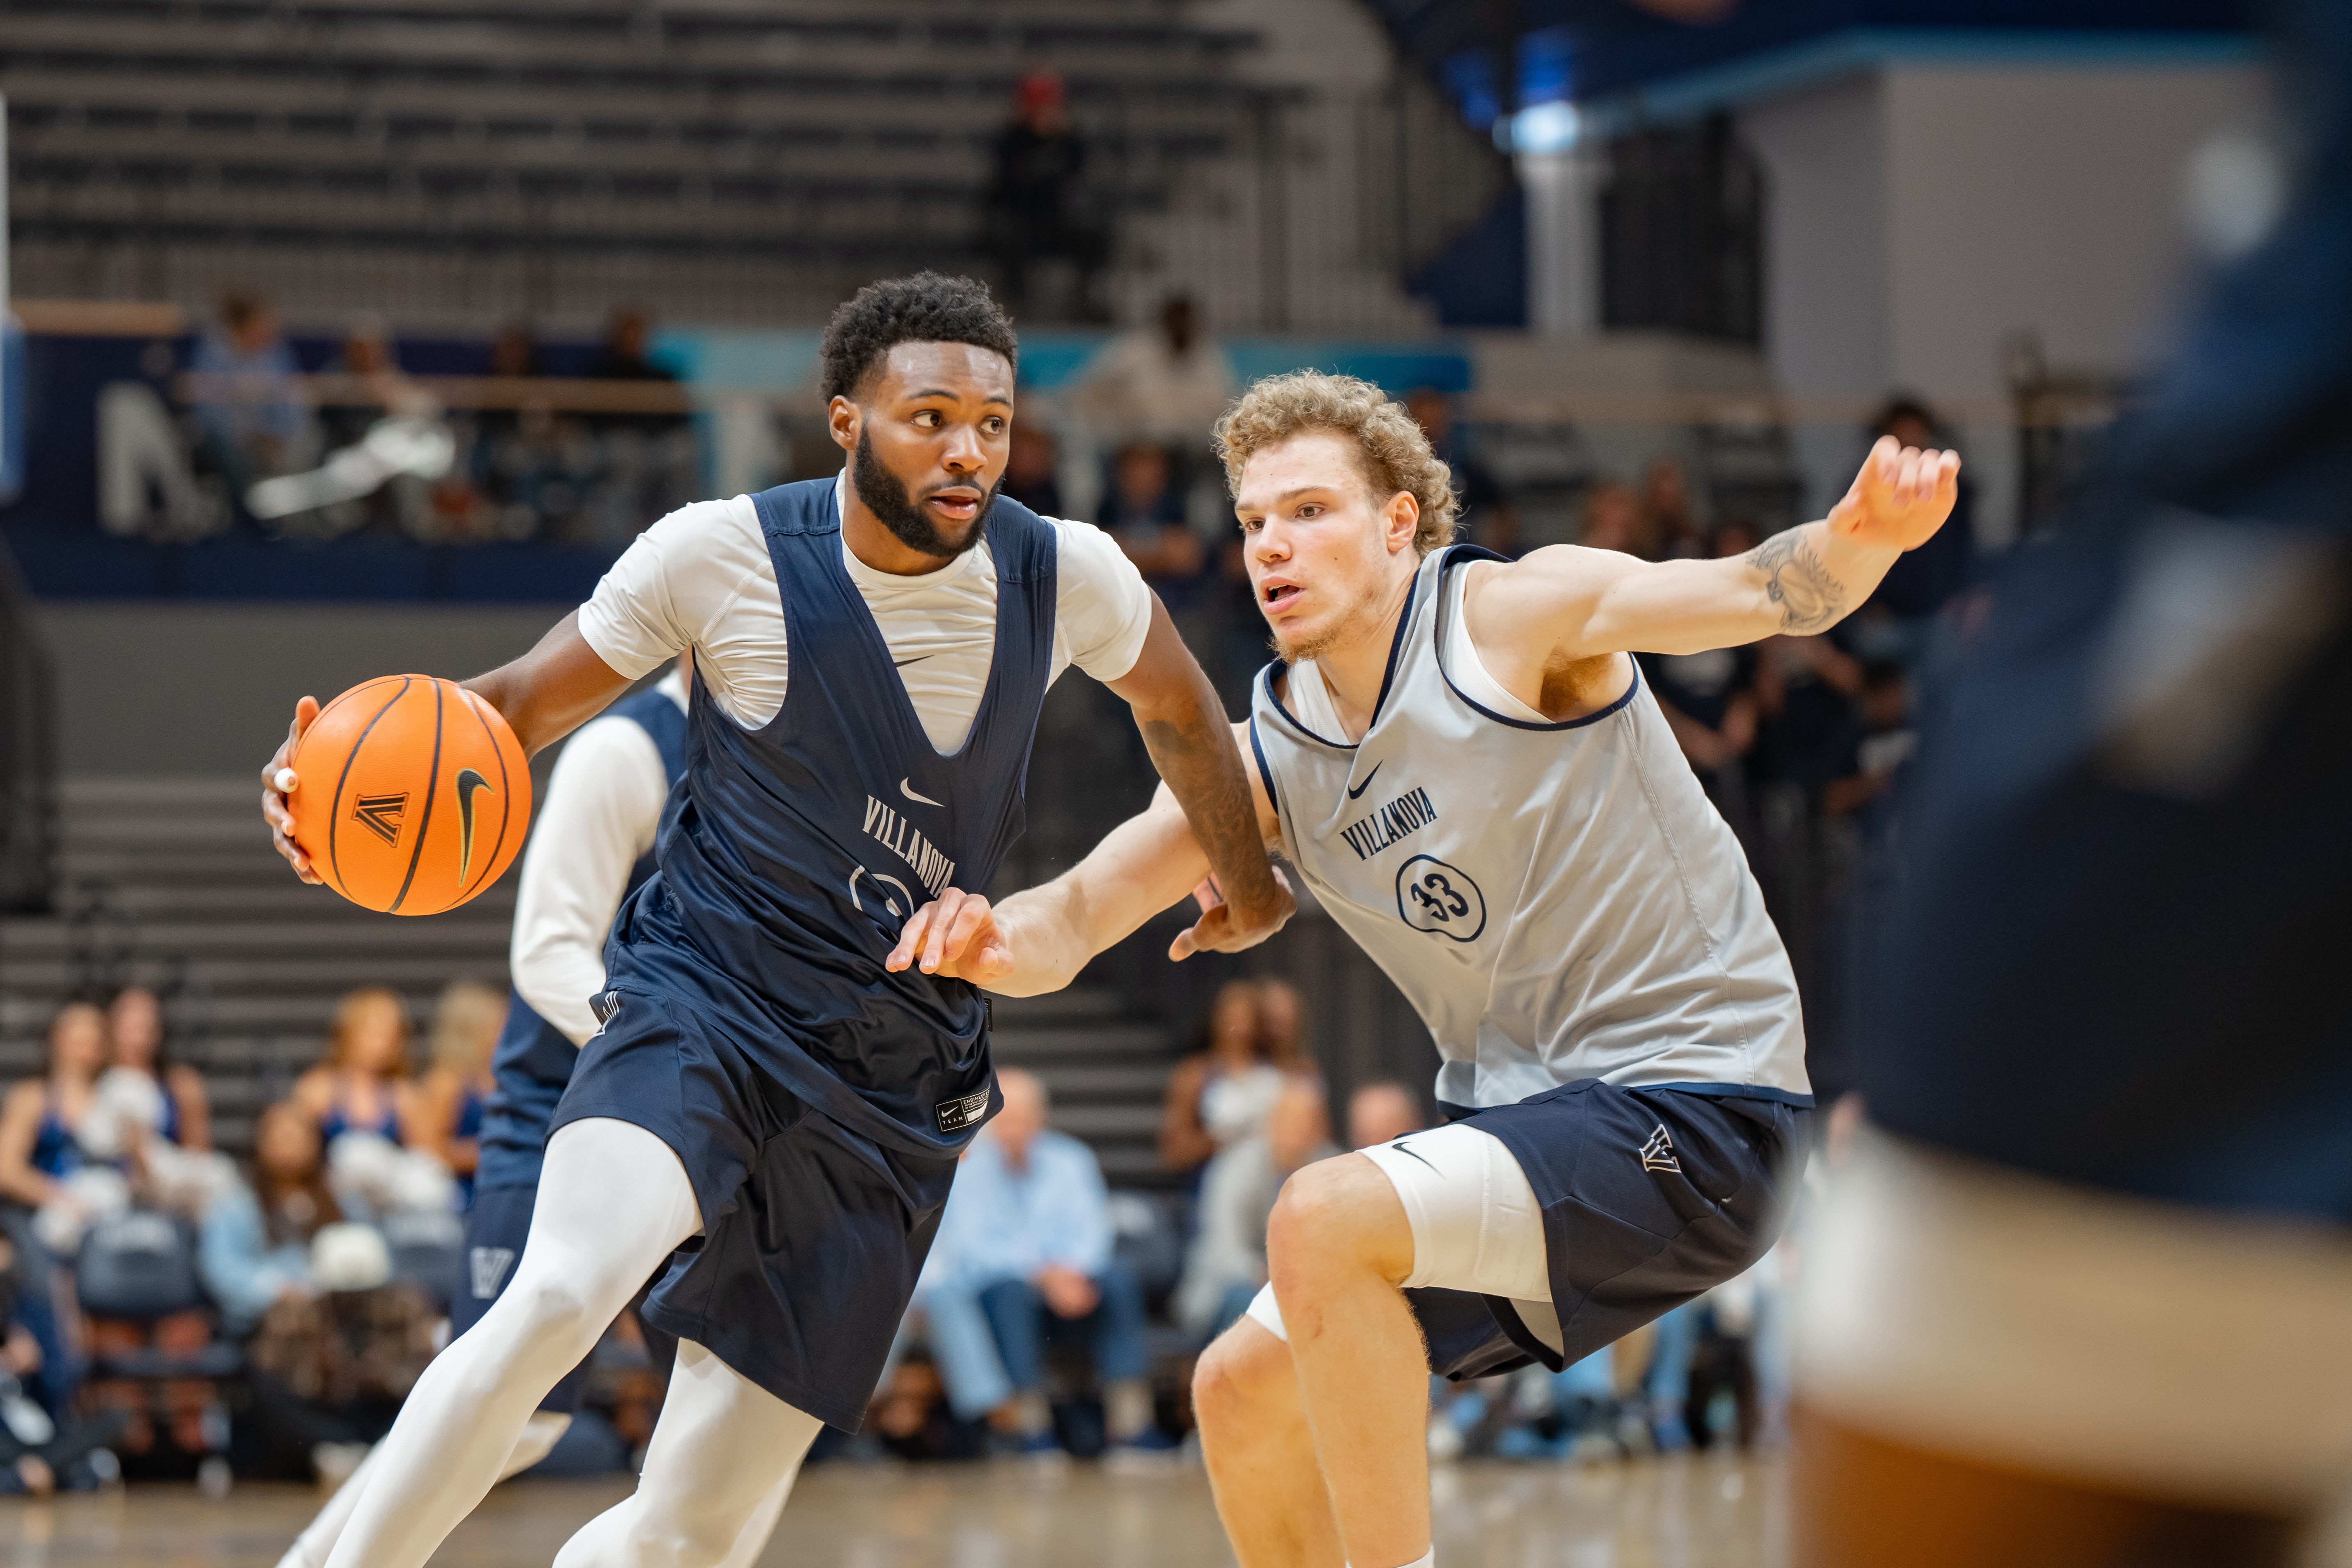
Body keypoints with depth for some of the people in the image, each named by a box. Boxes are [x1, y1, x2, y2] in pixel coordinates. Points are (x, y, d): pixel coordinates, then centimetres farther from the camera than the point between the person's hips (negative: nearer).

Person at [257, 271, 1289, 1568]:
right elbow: (528, 701, 1)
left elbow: (1178, 706, 18)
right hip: (701, 1007, -3)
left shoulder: (1065, 577, -4)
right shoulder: (721, 555, -10)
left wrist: (1249, 884, 33)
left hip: (897, 1084, 3)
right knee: (564, 1291, -35)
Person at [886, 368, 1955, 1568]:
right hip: (1520, 1112, 8)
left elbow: (1763, 591, -22)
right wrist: (999, 941, -24)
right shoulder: (1268, 761, 7)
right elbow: (1084, 906, 0)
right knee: (1243, 1394, 6)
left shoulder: (1516, 616, -11)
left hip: (1692, 1112, -8)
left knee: (1323, 1221, -27)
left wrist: (1860, 537, -45)